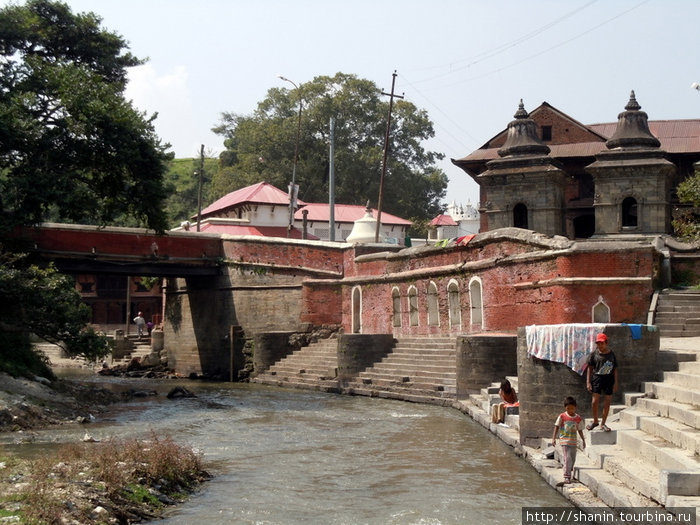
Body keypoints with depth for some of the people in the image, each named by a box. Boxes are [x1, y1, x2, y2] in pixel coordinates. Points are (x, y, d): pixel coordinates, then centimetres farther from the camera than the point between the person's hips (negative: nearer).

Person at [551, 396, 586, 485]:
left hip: (573, 441, 4)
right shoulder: (562, 416, -5)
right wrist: (553, 438, -9)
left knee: (572, 459, 10)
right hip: (564, 441, -4)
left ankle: (568, 472, 32)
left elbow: (580, 430, 13)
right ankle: (567, 477, -9)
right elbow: (556, 427, -3)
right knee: (567, 458, -11)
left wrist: (583, 440, 15)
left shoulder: (578, 418, 3)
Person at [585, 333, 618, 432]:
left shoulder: (611, 354, 5)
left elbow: (615, 369, 8)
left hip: (609, 379, 2)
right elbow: (590, 368, 3)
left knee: (607, 402, 2)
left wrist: (615, 383, 3)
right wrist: (588, 382, -3)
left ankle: (603, 423, 14)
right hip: (597, 378, -1)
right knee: (595, 401, -6)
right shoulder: (594, 354, 0)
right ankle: (595, 421, 16)